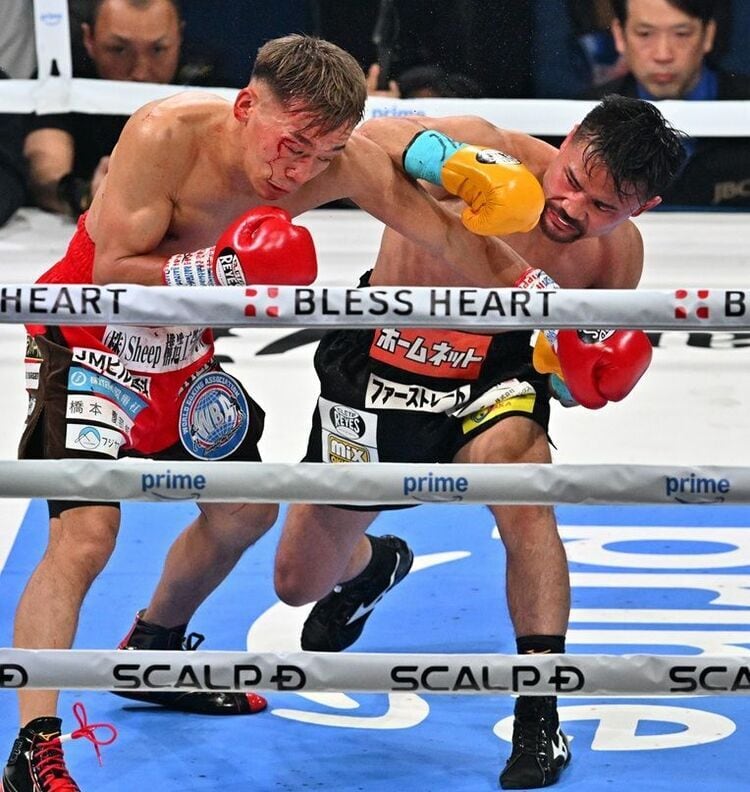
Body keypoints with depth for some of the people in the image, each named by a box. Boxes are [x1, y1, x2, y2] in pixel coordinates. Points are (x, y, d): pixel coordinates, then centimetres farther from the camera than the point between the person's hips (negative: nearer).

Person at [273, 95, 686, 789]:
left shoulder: (618, 254, -15)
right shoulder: (494, 154, -29)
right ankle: (374, 564, 53)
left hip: (493, 373, 0)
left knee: (521, 489, -35)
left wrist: (580, 378, -20)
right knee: (299, 582, 13)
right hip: (378, 362, 0)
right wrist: (443, 157, -66)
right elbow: (369, 139, -46)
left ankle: (539, 716, -22)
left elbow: (589, 358, 4)